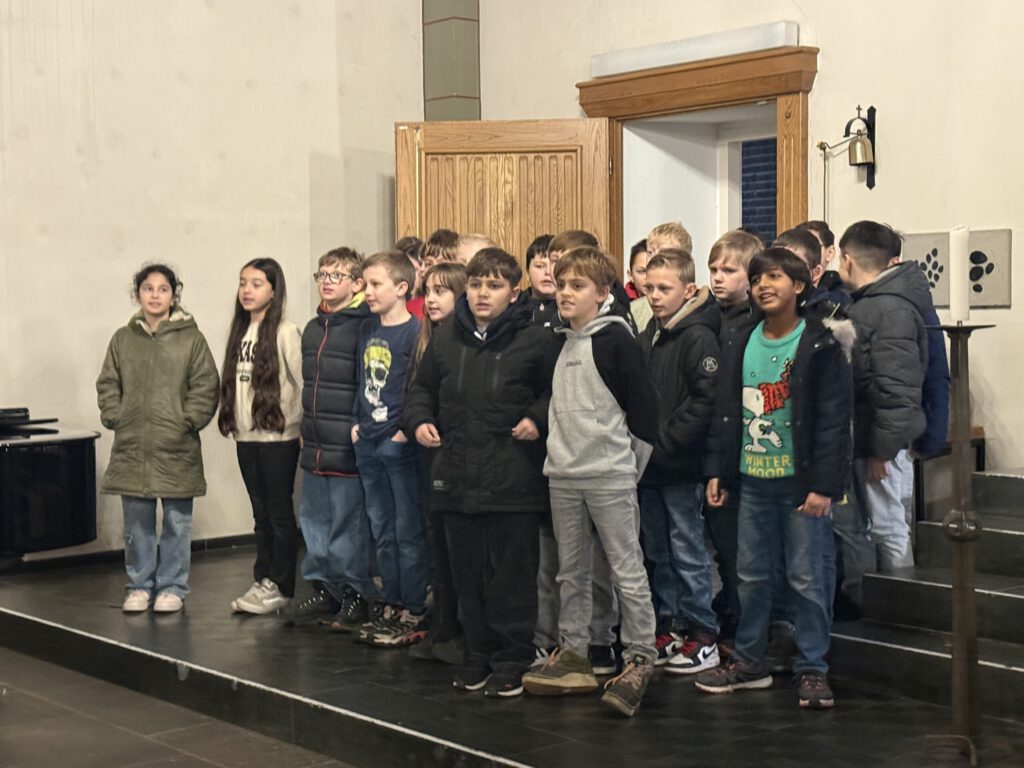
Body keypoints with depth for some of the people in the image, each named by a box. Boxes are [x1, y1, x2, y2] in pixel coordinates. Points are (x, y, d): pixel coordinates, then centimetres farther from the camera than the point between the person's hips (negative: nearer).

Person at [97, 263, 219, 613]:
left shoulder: (191, 339, -1)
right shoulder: (123, 338, 8)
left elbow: (205, 387, -3)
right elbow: (108, 384, 11)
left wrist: (187, 422, -10)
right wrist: (116, 419, 0)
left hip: (177, 448, -2)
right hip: (132, 447, 3)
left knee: (177, 522, 4)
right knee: (137, 523, 10)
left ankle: (172, 587, 15)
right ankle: (139, 585, 22)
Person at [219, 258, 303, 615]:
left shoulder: (285, 332, -9)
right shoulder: (241, 332, 12)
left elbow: (303, 382, -12)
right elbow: (232, 380, 15)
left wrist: (299, 425, -11)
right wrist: (232, 419, 9)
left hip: (278, 437, -7)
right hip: (246, 437, 7)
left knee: (279, 512, 1)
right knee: (261, 512, 13)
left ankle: (281, 587, 9)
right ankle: (263, 581, 20)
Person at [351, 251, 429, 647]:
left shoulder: (416, 332, -11)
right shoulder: (367, 330, 12)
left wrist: (407, 429, -15)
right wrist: (357, 423, 11)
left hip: (400, 445, -8)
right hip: (368, 445, 8)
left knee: (409, 531, 0)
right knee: (382, 532, 14)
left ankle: (414, 612, 7)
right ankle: (390, 604, 23)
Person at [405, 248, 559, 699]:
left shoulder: (535, 340, -3)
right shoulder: (446, 338, 10)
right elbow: (423, 388, 22)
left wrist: (538, 419, -12)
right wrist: (419, 420, 5)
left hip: (513, 477, -4)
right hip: (457, 475, 5)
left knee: (512, 574, 1)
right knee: (468, 571, 12)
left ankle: (513, 660, 12)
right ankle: (479, 654, 24)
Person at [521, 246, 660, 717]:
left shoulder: (616, 339, -9)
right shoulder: (558, 342, 12)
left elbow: (643, 405, -9)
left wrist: (628, 464, -4)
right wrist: (558, 451, 15)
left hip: (609, 476, -7)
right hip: (562, 475, 7)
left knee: (627, 571, -3)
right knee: (571, 571, 14)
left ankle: (639, 660, 3)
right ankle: (573, 654, 23)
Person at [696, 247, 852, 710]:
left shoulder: (820, 347, -6)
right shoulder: (742, 347, 10)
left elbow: (833, 419, -10)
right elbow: (725, 413, 14)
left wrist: (824, 484, -15)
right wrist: (718, 471, 8)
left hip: (800, 482, -5)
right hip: (753, 481, 5)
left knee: (808, 578, 1)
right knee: (752, 576, 13)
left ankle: (812, 669, 12)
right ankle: (749, 662, 25)